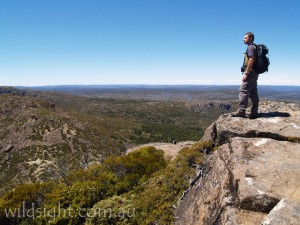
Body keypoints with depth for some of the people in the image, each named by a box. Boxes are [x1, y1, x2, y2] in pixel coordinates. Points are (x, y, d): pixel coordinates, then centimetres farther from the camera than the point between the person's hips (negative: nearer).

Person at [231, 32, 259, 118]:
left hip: (250, 72, -10)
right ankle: (254, 112, 10)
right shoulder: (254, 47, 21)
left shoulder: (250, 47, -9)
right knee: (253, 93, 8)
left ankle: (241, 111, -14)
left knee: (243, 91, -11)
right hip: (254, 73, 10)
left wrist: (246, 73, -22)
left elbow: (251, 60, -20)